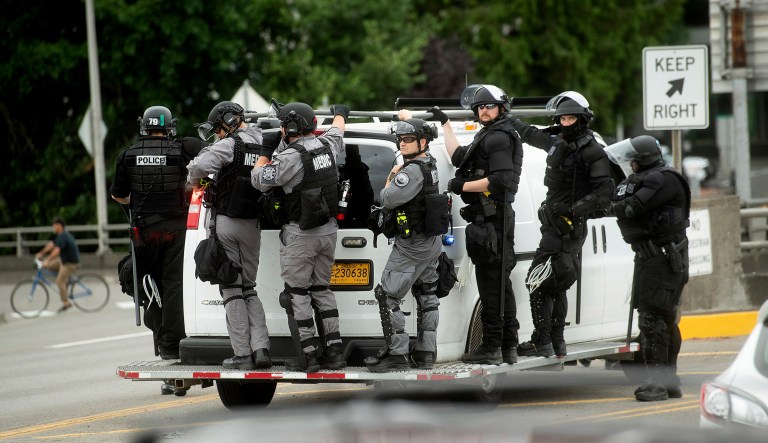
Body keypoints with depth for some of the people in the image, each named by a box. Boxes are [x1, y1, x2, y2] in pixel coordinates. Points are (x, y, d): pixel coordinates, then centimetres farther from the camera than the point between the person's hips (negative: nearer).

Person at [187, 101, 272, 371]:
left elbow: (200, 166, -24)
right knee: (249, 289, 15)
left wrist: (195, 181, -3)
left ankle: (242, 354, -4)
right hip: (253, 226, 6)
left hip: (227, 223, -6)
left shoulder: (230, 145, -12)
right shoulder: (263, 145, 8)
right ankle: (260, 348, 2)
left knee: (231, 290, -1)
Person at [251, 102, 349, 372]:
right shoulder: (326, 146, 3)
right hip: (328, 229, 7)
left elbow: (259, 180, -11)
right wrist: (340, 114, 49)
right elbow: (337, 131, 27)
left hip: (299, 235, -7)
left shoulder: (290, 157, -20)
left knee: (297, 294, 0)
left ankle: (308, 356, -2)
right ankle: (333, 352, 14)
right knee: (322, 289, 17)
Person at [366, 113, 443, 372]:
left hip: (411, 246, -10)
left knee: (387, 297, -8)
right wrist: (405, 116, 37)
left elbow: (388, 200, -23)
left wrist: (391, 178, -6)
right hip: (432, 243, 10)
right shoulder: (429, 162, 6)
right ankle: (425, 353, 18)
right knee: (426, 296, 14)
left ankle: (397, 355, -11)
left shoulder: (413, 171, -23)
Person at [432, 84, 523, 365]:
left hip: (492, 218, -11)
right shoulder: (488, 137, 22)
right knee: (499, 283, 13)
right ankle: (508, 348, 17)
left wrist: (462, 187, -13)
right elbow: (458, 157, 32)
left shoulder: (498, 138, -11)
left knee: (491, 283, -10)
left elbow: (500, 180, -21)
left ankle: (492, 347, -11)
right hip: (489, 218, 11)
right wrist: (445, 123, 39)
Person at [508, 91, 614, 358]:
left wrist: (572, 209, -27)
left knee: (538, 283, -11)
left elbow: (604, 193, -20)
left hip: (569, 227, -9)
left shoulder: (592, 153, -13)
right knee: (556, 286, 15)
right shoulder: (557, 142, 10)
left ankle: (542, 344, -10)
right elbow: (529, 134, 29)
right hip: (555, 224, 9)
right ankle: (557, 343, 22)